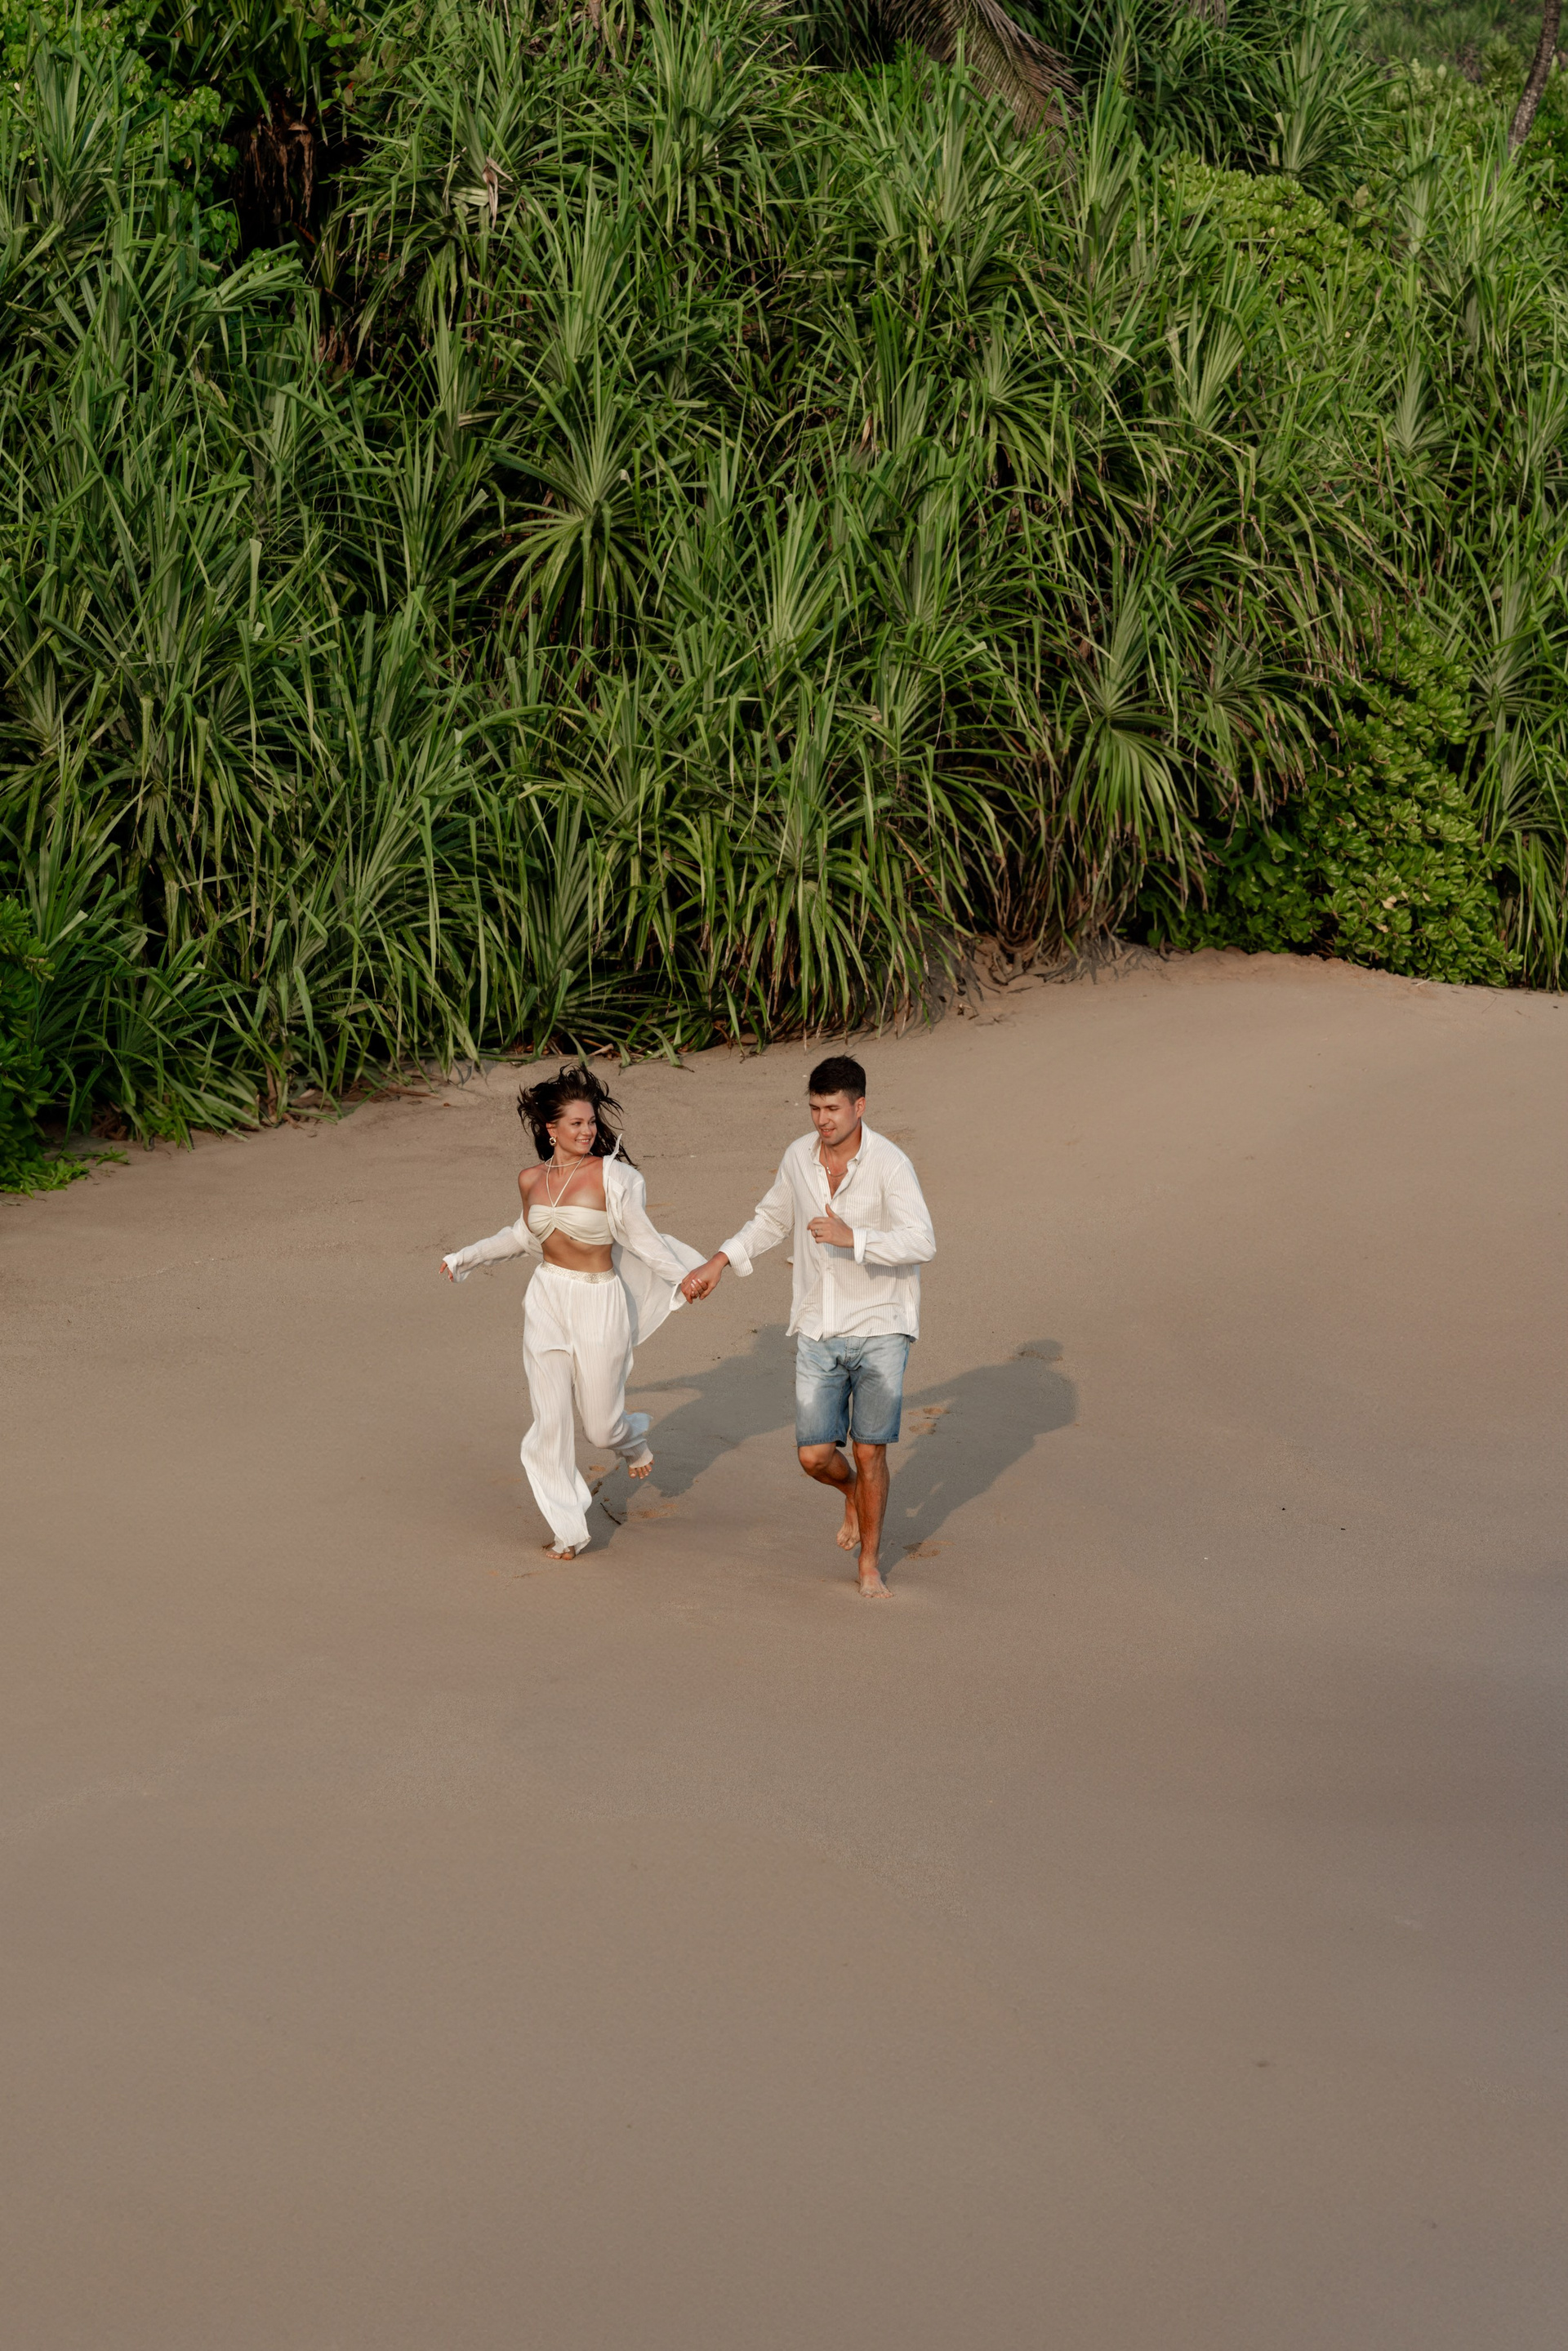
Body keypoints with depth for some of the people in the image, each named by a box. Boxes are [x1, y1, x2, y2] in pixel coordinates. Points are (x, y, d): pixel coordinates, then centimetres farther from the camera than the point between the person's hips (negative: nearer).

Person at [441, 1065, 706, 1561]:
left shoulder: (609, 1175, -12)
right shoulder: (531, 1180, 3)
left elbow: (640, 1236, -6)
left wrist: (684, 1276, -16)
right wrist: (466, 1256, 27)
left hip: (599, 1302, -4)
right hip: (547, 1300, 4)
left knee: (601, 1426, 3)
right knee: (550, 1422, 1)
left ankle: (632, 1438, 41)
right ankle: (566, 1529, 13)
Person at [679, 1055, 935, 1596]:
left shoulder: (890, 1164, -16)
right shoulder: (799, 1157, 0)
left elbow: (921, 1244, -24)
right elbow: (773, 1219, 19)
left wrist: (851, 1237, -36)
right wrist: (719, 1262, 9)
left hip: (879, 1331, -4)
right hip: (819, 1334, 4)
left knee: (869, 1452, -2)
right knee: (815, 1456, -1)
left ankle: (870, 1564, 18)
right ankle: (853, 1494, 36)